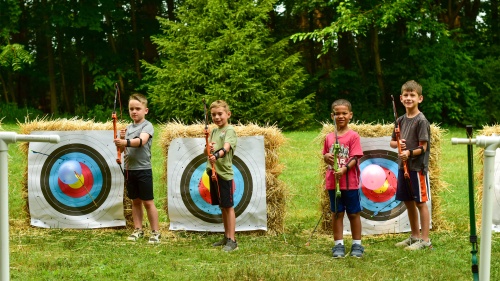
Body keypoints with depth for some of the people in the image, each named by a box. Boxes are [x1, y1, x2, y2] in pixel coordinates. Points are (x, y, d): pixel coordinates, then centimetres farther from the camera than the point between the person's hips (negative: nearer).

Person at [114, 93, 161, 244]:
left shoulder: (147, 126, -9)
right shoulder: (128, 128, 10)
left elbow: (141, 141, -30)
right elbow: (122, 149, 12)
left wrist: (125, 142, -44)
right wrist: (121, 140, -8)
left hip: (143, 169, -6)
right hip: (130, 169, 6)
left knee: (148, 202, -2)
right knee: (135, 201, 13)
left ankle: (155, 232, 5)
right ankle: (138, 230, 22)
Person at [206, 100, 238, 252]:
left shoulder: (230, 130, -8)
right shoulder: (214, 131, 16)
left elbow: (226, 147, -26)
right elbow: (206, 151, 15)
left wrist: (217, 154, -45)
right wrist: (208, 149, -9)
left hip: (224, 173, -7)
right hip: (213, 171, 7)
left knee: (228, 206, -3)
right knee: (222, 207, 14)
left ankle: (232, 240, -1)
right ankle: (226, 237, 23)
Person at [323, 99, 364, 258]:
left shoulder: (353, 136, -5)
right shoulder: (329, 137, 8)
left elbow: (355, 158, -11)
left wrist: (344, 169, -26)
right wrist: (327, 157, -7)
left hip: (350, 182, -4)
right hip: (333, 182, 4)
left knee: (354, 213, 6)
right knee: (337, 213, 9)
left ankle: (357, 245, 15)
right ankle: (338, 245, 16)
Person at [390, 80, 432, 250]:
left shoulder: (421, 121, -11)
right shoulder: (401, 120, 10)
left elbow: (423, 147, -13)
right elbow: (392, 142, 16)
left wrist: (410, 152, -30)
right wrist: (398, 143, -6)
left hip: (418, 167, -7)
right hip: (403, 166, 7)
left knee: (420, 202, -1)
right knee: (408, 202, 14)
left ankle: (425, 240, 6)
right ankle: (415, 236, 27)